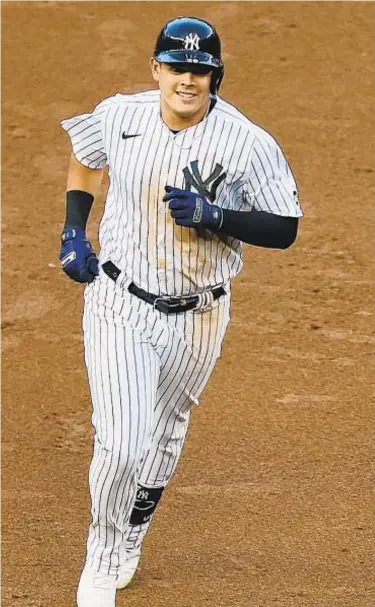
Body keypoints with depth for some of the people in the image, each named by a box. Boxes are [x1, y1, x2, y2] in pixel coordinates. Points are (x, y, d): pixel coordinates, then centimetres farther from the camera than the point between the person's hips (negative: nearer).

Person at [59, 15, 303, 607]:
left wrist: (213, 216, -27)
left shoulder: (249, 144, -18)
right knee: (121, 443, -12)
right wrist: (73, 233, 2)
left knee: (162, 438, 18)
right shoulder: (120, 116, -10)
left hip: (196, 319, 0)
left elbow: (284, 228, -12)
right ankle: (102, 558, 12)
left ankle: (130, 542, 45)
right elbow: (84, 158, 12)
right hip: (120, 306, 0)